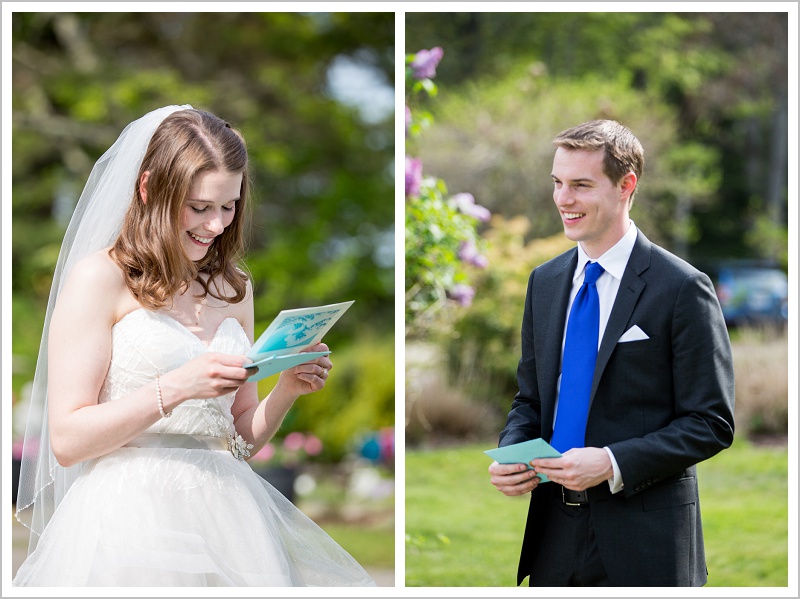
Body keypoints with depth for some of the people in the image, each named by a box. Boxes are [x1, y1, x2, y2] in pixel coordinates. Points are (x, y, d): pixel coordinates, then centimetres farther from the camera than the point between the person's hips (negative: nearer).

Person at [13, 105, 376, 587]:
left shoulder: (235, 288, 16)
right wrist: (174, 388, -19)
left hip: (226, 519, 5)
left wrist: (288, 389, 1)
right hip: (129, 523, -5)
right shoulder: (98, 277, -3)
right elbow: (66, 440, -9)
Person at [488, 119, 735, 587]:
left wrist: (612, 463, -20)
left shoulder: (682, 288, -9)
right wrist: (511, 454, -4)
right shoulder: (545, 281, 11)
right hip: (554, 535, 5)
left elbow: (711, 424, -10)